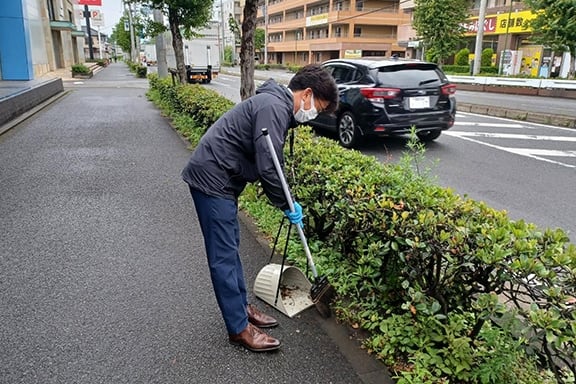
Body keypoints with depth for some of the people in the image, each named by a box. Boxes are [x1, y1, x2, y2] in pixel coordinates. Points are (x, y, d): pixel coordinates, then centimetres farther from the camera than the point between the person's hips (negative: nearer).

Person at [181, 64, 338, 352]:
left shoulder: (277, 104, 15)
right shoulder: (274, 107, -18)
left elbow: (271, 162, 20)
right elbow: (267, 167, -23)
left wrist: (287, 201, 17)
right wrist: (287, 205, -10)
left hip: (220, 179, 11)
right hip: (211, 179, -11)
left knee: (231, 248, 17)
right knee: (224, 255, -4)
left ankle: (241, 307, 30)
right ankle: (239, 328, 6)